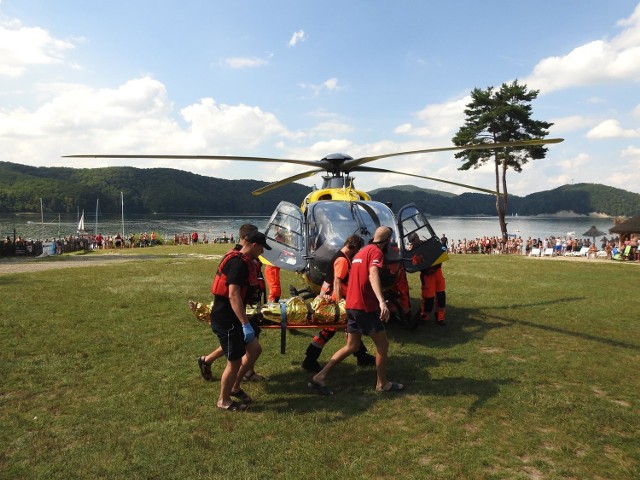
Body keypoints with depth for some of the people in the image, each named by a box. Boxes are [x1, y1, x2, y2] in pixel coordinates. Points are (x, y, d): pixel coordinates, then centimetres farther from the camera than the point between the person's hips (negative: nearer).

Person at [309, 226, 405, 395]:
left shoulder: (362, 252, 19)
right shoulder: (376, 251, -10)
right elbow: (373, 275, -29)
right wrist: (382, 302, -42)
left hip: (352, 305, 9)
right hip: (365, 306, -9)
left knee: (352, 346, 13)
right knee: (383, 344, 6)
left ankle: (320, 377, 8)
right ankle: (382, 384, 19)